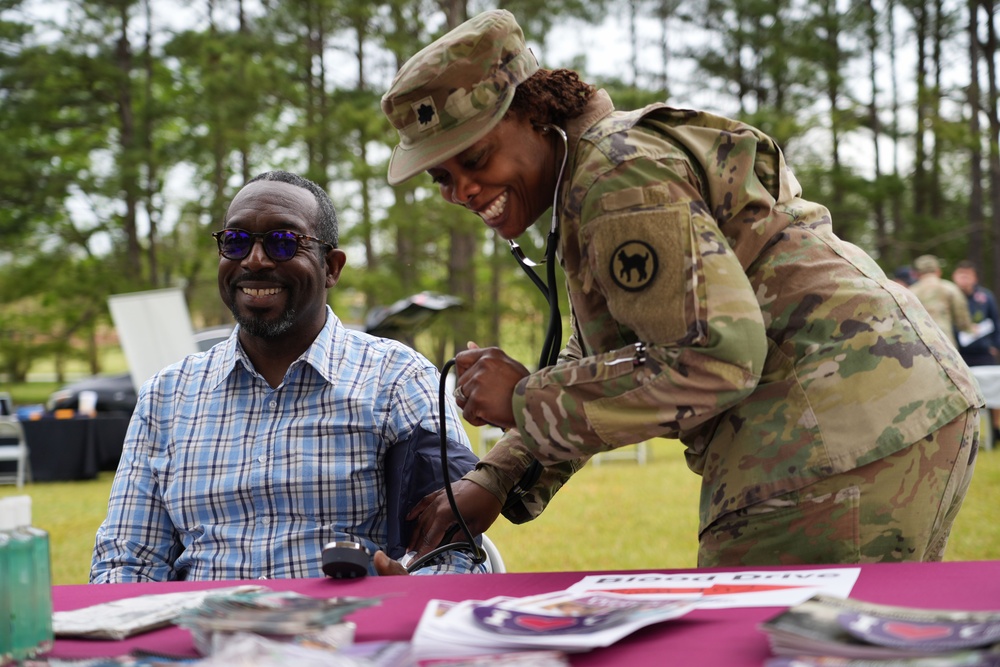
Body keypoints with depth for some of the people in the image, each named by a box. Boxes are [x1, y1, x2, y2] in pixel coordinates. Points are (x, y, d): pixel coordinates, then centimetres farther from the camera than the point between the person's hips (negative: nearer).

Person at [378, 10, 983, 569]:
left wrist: (526, 400, -15)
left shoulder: (618, 171, -14)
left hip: (842, 429, -11)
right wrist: (496, 480, 15)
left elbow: (716, 358, -22)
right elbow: (598, 363, 25)